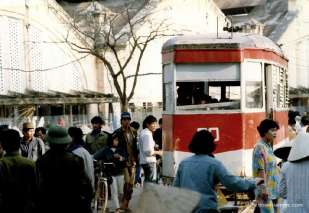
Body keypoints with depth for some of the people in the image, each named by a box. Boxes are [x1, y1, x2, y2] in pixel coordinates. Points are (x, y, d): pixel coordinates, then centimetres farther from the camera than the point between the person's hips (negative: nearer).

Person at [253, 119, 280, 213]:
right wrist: (264, 189, -20)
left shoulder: (269, 147, 14)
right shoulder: (259, 147, -13)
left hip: (273, 190, 9)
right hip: (266, 191, -9)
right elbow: (261, 170, -18)